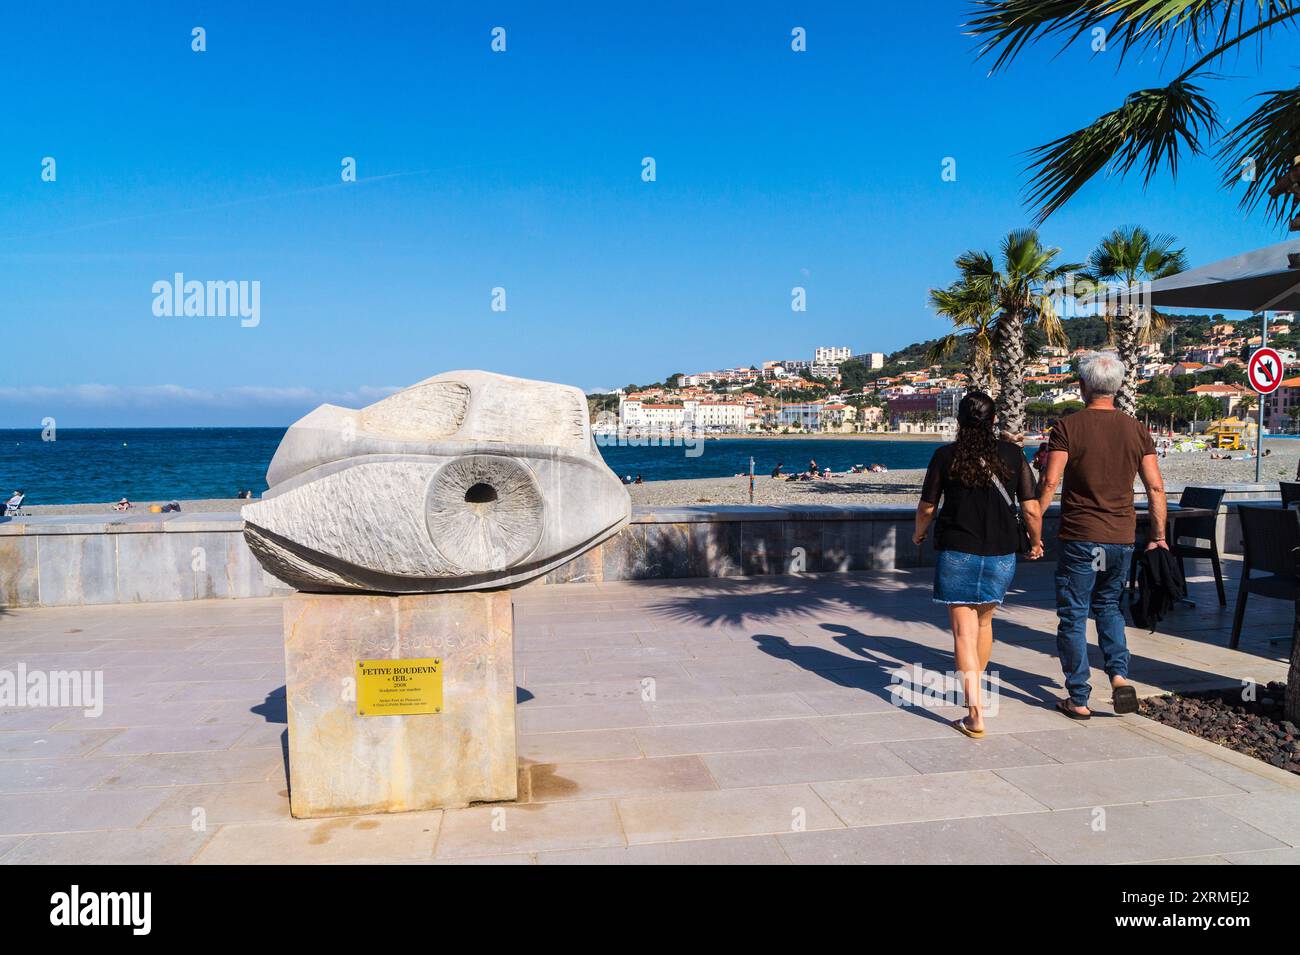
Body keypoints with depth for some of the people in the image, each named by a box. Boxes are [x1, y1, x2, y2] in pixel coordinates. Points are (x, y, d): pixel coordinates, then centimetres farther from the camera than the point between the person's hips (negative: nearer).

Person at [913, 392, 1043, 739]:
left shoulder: (946, 455, -4)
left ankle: (975, 714, -9)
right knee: (984, 622, 22)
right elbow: (1031, 508, -1)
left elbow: (927, 506, 0)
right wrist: (1036, 542, 17)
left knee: (963, 630, -2)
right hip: (1001, 554, 3)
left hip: (957, 553, -3)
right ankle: (974, 687, 40)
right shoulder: (1012, 454, 0)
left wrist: (919, 533, 20)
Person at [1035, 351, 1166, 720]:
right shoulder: (1137, 429, 4)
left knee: (1073, 616, 6)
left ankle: (1079, 700, 11)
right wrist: (1158, 536, 12)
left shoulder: (1068, 427, -8)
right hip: (1122, 537, 4)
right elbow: (1155, 488, 4)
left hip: (1080, 537, -4)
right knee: (1108, 606, 24)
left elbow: (1049, 482, -15)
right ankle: (1119, 675, 8)